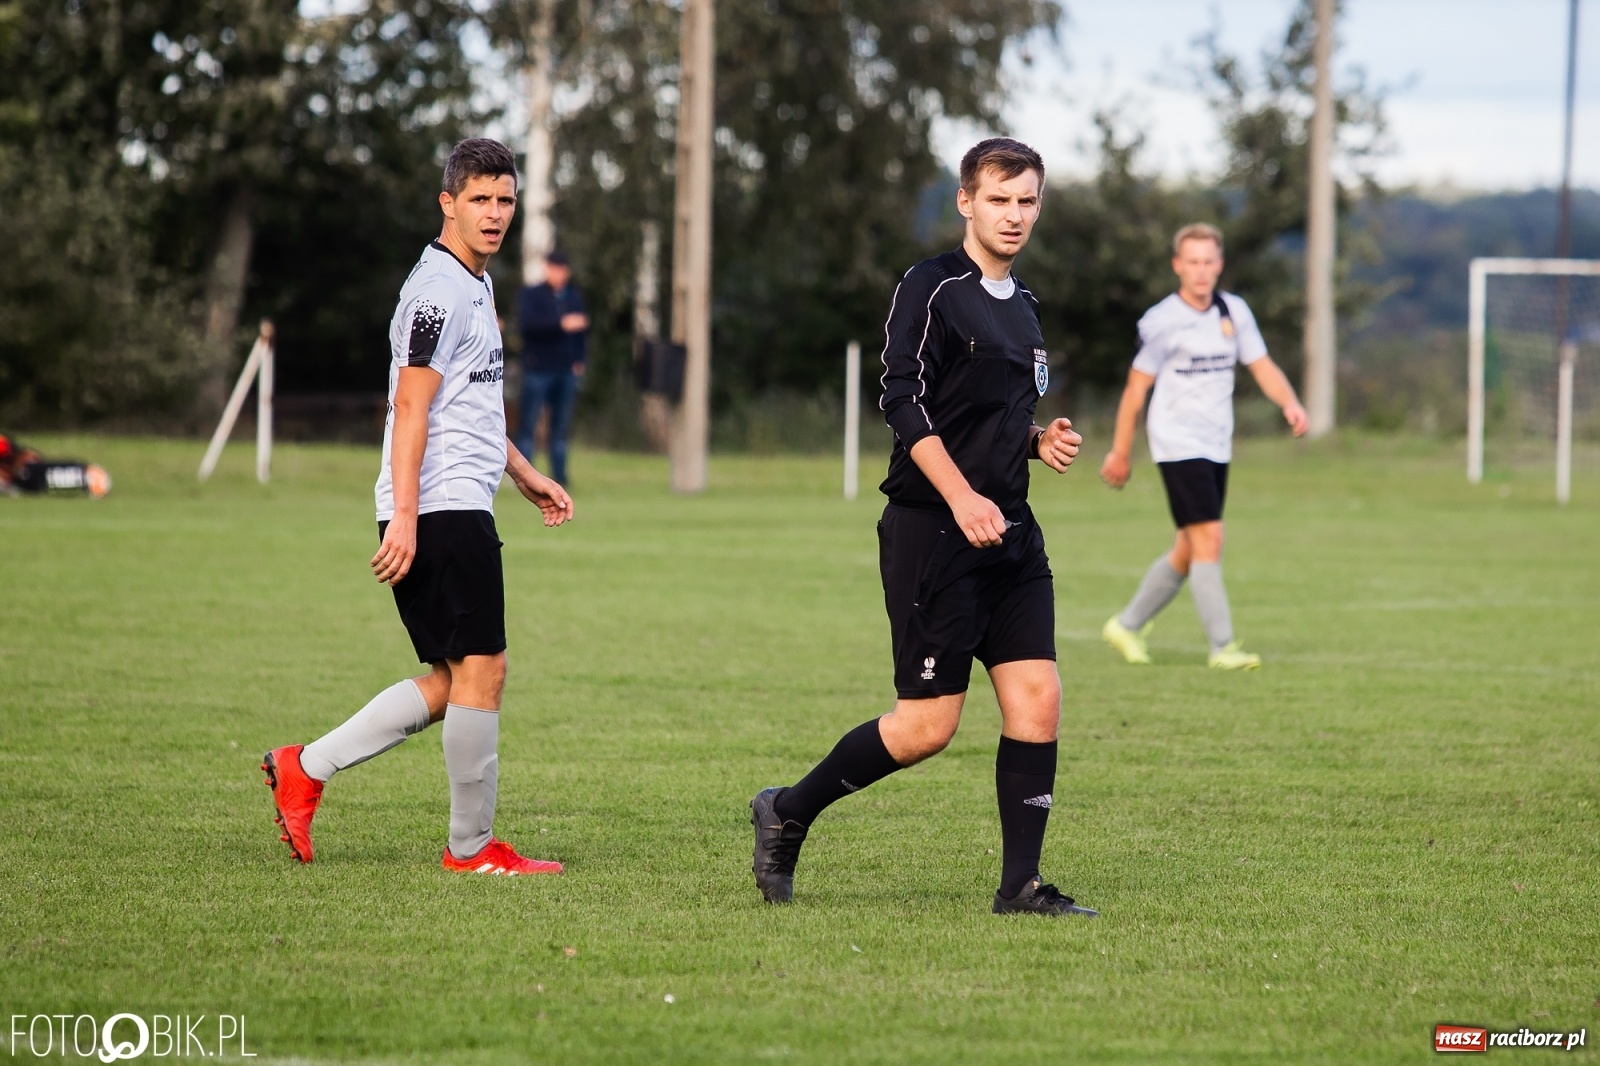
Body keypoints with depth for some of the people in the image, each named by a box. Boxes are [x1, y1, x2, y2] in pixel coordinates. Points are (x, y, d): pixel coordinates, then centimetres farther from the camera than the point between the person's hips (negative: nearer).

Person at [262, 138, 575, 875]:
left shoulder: (475, 286, 20)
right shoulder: (439, 289, -12)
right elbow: (411, 407, -17)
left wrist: (524, 476, 31)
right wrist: (405, 516, -22)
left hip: (458, 511, 10)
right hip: (444, 510, -10)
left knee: (450, 683, 10)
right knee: (481, 669, -7)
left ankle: (305, 768, 10)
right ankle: (472, 847, -1)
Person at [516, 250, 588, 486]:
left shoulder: (575, 297, 13)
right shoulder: (532, 294, 0)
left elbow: (581, 330, 17)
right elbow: (527, 322, -16)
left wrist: (579, 360, 4)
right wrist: (561, 324, -24)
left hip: (566, 369, 4)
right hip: (538, 369, -4)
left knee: (562, 424, 6)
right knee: (528, 422, -4)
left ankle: (559, 474, 10)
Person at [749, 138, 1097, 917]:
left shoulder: (1022, 307, 18)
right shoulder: (932, 290, -8)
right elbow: (905, 405, -16)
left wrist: (1039, 441, 8)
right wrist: (962, 498, -25)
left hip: (1009, 533, 8)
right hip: (932, 531, -8)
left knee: (1037, 697, -3)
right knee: (927, 723, -7)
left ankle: (1020, 884, 2)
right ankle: (786, 814, 12)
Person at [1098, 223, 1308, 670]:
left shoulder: (1234, 312, 6)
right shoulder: (1162, 321, -10)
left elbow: (1262, 366, 8)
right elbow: (1137, 386, -4)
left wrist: (1289, 402, -13)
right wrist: (1121, 452, -1)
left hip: (1217, 447, 7)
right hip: (1178, 444, -7)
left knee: (1188, 551, 11)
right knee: (1208, 537, -16)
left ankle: (1128, 625, 27)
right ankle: (1222, 646, -15)